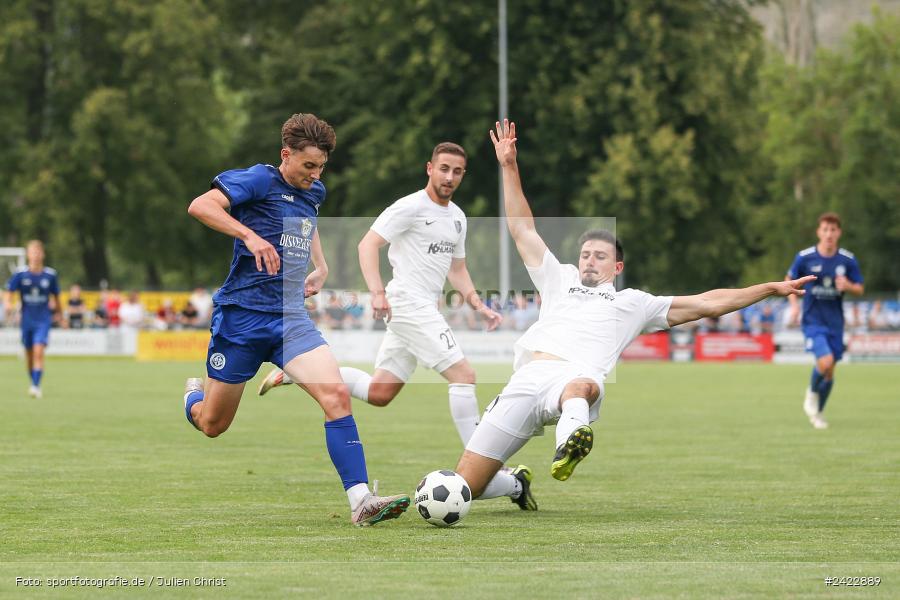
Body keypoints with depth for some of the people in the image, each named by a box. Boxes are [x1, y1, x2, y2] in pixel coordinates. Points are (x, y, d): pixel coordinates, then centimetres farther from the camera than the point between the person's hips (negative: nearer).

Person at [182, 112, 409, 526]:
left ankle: (360, 500, -23)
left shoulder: (313, 193, 13)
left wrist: (321, 267, 26)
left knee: (336, 395, -19)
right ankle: (194, 395, 46)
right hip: (241, 317, -5)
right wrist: (250, 236, -32)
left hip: (292, 318, 5)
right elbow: (200, 206, -23)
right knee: (212, 426, 8)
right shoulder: (260, 180, -9)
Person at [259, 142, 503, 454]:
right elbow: (368, 244, -15)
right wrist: (377, 292, -26)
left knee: (378, 393, 9)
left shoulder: (457, 217, 17)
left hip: (425, 309, 9)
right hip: (409, 302, -9)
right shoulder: (411, 207, -9)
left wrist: (478, 305, 13)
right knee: (463, 375, -15)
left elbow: (457, 269, 27)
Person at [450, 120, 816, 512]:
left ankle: (570, 441, -77)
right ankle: (517, 485, 24)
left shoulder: (635, 303, 29)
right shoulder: (559, 282, 35)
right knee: (464, 486, -7)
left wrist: (772, 288, 25)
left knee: (581, 386, -45)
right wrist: (509, 167, 29)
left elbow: (706, 303, 29)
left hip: (578, 374, -3)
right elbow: (522, 230, 35)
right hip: (527, 377, 3)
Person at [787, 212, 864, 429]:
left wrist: (848, 286, -17)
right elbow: (789, 280, 9)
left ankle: (817, 412, 29)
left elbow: (859, 289, 6)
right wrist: (794, 304, -5)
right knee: (825, 361, -23)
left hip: (835, 321, 3)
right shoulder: (804, 257, -7)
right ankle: (812, 393, 8)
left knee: (829, 372, 8)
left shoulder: (848, 260, -2)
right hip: (813, 320, -3)